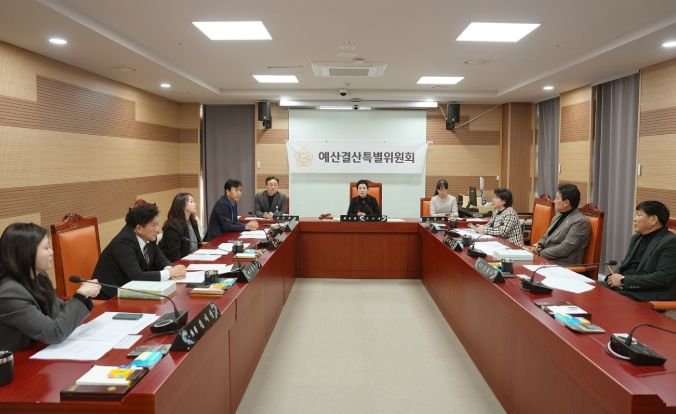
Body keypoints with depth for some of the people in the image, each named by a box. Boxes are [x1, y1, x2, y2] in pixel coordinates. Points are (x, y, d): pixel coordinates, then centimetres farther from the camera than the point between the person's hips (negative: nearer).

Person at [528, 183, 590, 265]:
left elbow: (565, 249, -18)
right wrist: (538, 245, -1)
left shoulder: (580, 221, -12)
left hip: (563, 266, -8)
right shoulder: (558, 216, 15)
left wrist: (540, 253, -15)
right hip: (545, 260, 8)